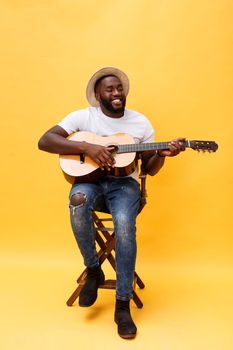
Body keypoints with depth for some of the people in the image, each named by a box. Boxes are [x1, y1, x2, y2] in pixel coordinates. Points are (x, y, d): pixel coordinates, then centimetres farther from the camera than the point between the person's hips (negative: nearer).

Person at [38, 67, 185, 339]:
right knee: (78, 199, -37)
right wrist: (86, 147, -21)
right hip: (90, 180, 0)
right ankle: (93, 270, -11)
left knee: (124, 223, -33)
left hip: (124, 183, 1)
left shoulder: (141, 122, 7)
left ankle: (122, 304, -17)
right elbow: (44, 141, -11)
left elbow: (149, 169, 9)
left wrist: (162, 155, -14)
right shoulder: (83, 116, 0)